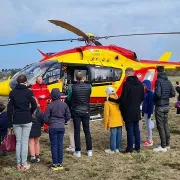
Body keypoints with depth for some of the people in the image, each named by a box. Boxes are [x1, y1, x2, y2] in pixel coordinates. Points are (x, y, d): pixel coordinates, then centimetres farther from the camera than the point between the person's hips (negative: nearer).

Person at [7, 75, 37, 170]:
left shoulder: (12, 92, 2)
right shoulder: (29, 92, -4)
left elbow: (9, 107, 1)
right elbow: (34, 105, -3)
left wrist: (10, 121, 6)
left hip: (16, 120, 2)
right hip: (27, 120, -2)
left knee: (18, 142, 10)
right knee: (25, 142, 2)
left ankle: (19, 164, 14)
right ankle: (24, 164, 6)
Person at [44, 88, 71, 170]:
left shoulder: (50, 105, -12)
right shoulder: (64, 105, -1)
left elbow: (45, 118, -9)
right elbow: (68, 116, 5)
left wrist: (49, 123, 10)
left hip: (53, 128, -3)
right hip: (61, 127, 3)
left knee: (54, 145, 4)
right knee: (60, 144, 10)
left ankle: (55, 164, 8)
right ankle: (60, 163, 15)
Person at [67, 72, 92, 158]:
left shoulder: (72, 87, -11)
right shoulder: (89, 86, -6)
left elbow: (69, 98, -1)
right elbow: (89, 96, 6)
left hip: (76, 111, -2)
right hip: (86, 111, 2)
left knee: (77, 131, 4)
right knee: (87, 131, 11)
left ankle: (78, 151, 6)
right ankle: (89, 150, 14)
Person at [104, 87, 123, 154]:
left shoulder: (107, 103, -11)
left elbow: (106, 114, -10)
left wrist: (106, 124, -2)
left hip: (113, 123, -5)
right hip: (120, 122, 5)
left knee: (113, 136, 0)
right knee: (119, 135, 10)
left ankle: (113, 149, 6)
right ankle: (118, 148, 19)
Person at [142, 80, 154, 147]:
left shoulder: (150, 93, -16)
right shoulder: (146, 93, 11)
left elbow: (151, 104, -19)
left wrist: (149, 113, -20)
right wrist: (143, 112, 17)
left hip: (148, 112, -9)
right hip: (145, 111, 9)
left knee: (149, 126, -3)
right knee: (147, 126, 14)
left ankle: (150, 140, 4)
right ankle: (148, 139, 22)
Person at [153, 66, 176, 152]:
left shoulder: (158, 81, -15)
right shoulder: (168, 81, 6)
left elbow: (158, 94, -23)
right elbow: (173, 93, 7)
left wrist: (154, 99, -4)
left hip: (160, 106, -7)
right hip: (166, 106, 7)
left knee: (160, 126, -2)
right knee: (166, 125, 15)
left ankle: (163, 146, 1)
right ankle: (167, 144, 23)